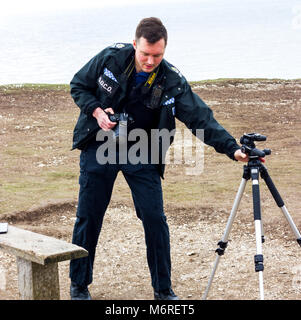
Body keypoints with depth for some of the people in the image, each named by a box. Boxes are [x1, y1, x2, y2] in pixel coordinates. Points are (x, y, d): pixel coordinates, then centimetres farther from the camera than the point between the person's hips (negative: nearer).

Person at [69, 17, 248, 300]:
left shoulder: (172, 82, -15)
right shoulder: (110, 58, -13)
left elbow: (200, 118, -20)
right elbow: (78, 86, 1)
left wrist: (232, 148, -32)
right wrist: (96, 111, -17)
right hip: (99, 148, 0)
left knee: (155, 220, -5)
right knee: (88, 218, 4)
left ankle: (163, 290, 10)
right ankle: (79, 285, 22)